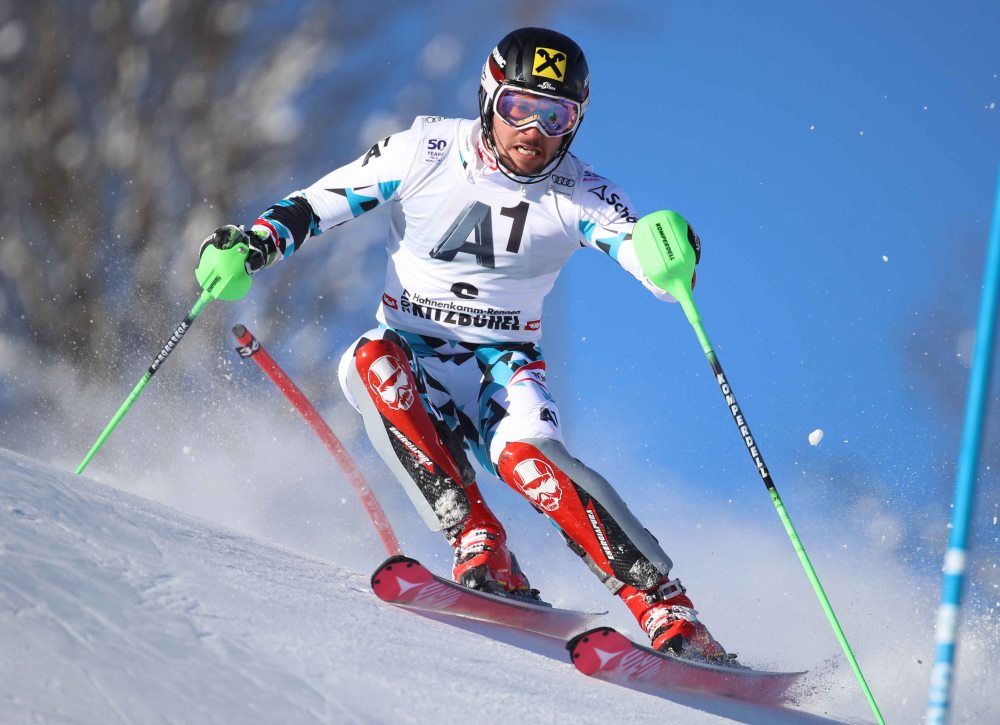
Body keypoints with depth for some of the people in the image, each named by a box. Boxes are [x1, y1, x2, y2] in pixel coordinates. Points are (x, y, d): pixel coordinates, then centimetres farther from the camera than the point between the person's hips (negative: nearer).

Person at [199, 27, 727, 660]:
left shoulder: (578, 195, -8)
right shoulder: (426, 153, -8)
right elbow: (315, 205, -1)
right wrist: (253, 244, -20)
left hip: (503, 367, -1)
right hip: (410, 358, 1)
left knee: (528, 455, -32)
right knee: (371, 363, -33)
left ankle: (670, 614, -32)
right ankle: (480, 546, -37)